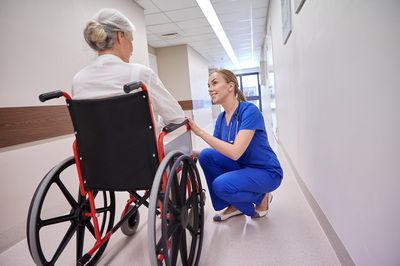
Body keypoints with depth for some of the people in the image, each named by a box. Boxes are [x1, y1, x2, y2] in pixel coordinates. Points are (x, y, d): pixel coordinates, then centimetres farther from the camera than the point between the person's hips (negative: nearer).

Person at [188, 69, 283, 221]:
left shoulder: (250, 111, -22)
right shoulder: (221, 118, 0)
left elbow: (235, 152, -32)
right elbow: (219, 150, 1)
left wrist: (200, 132, -32)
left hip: (267, 172, -7)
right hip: (242, 167, 7)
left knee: (221, 185, -29)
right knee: (206, 155, -13)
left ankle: (261, 197, 3)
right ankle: (235, 205, 4)